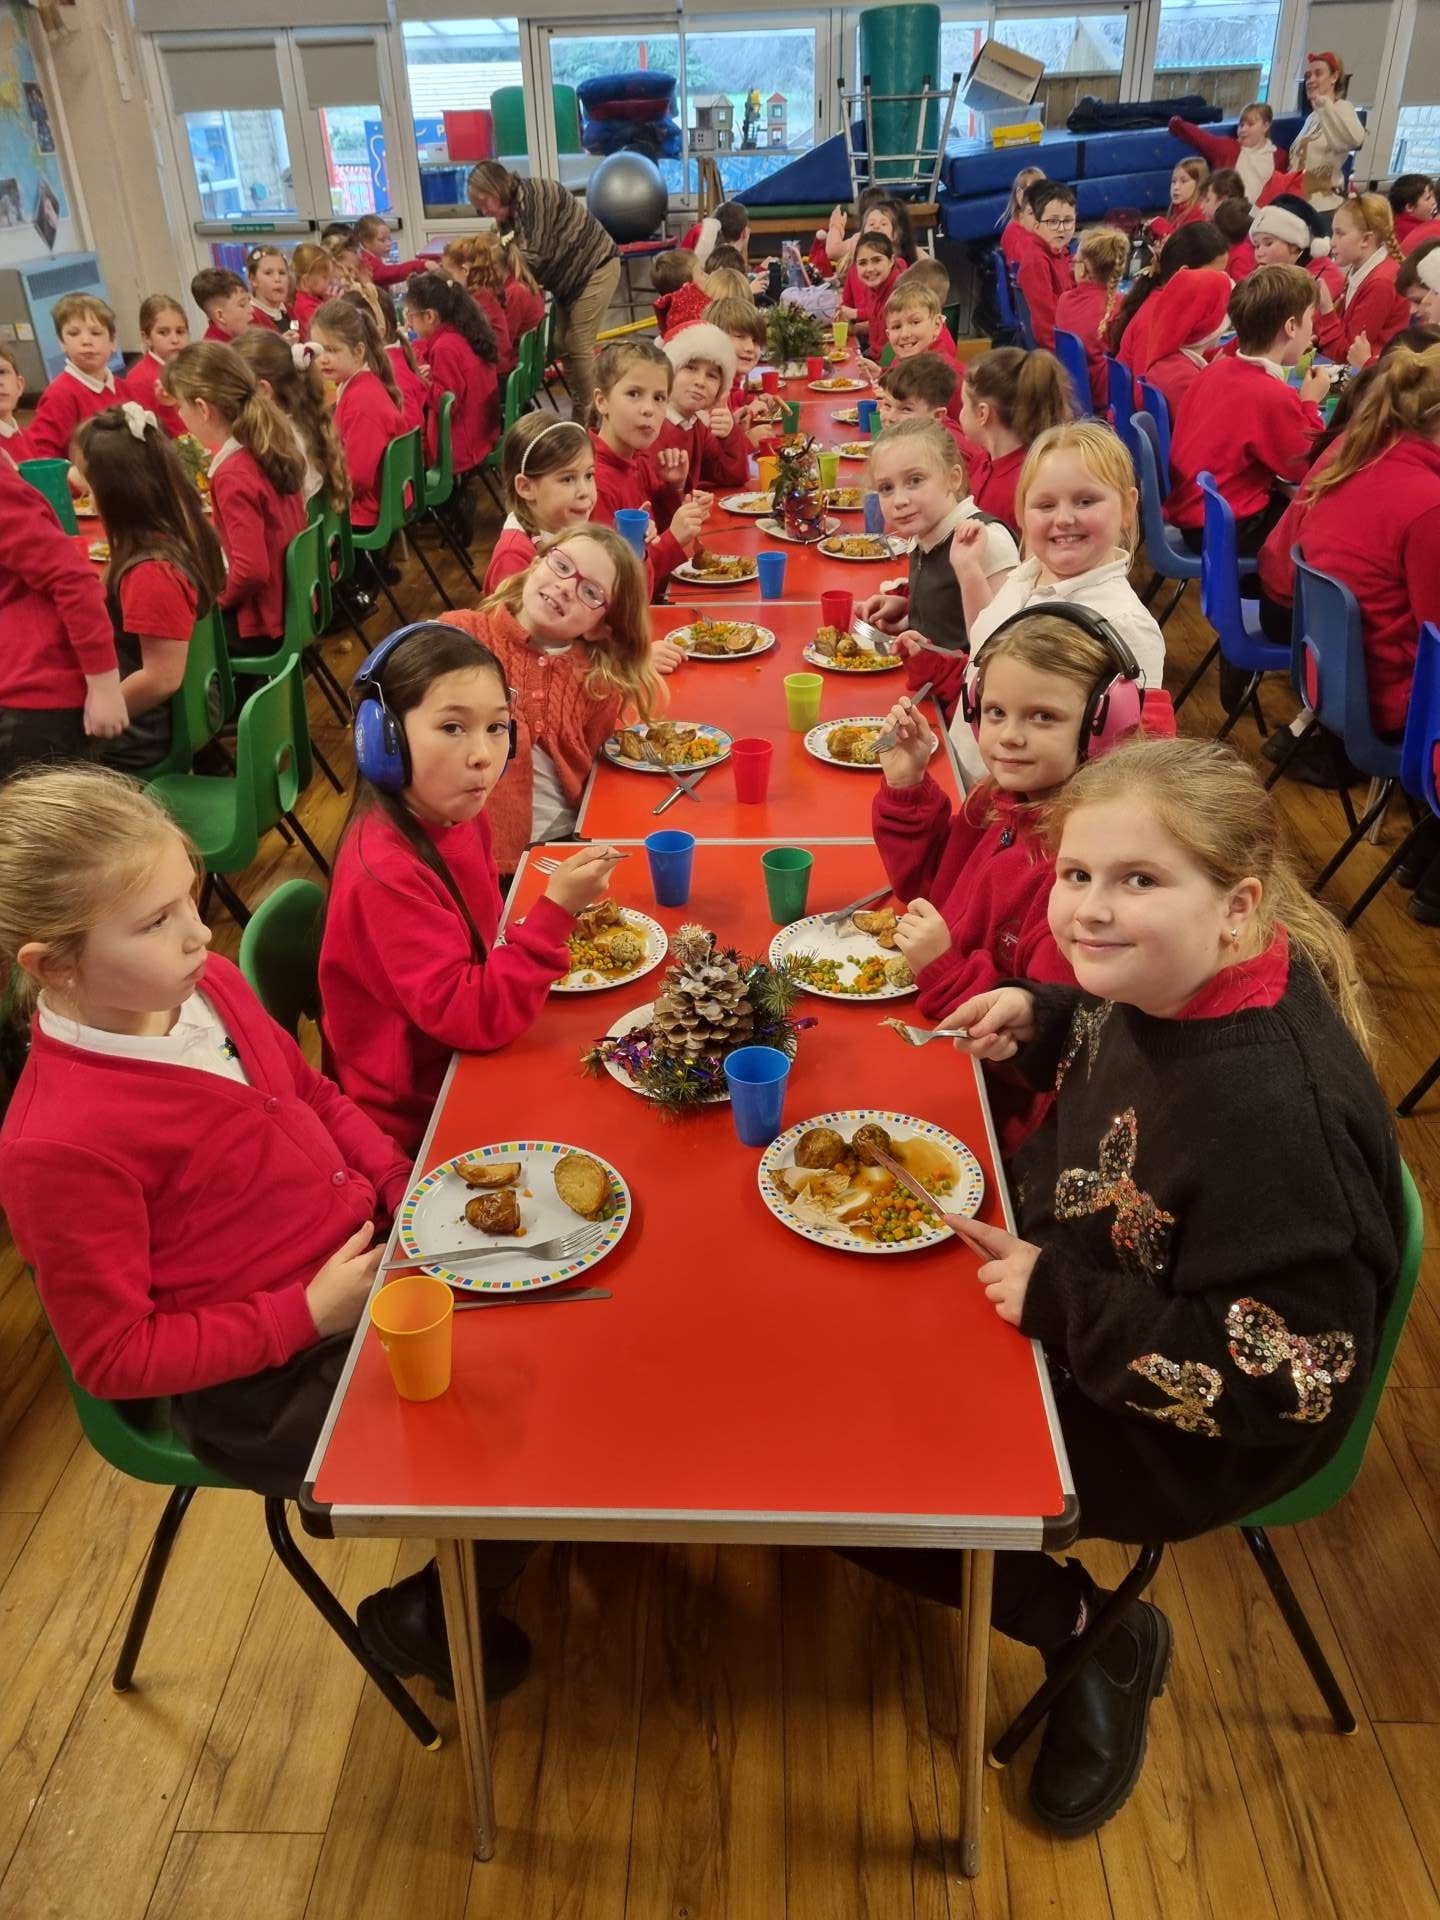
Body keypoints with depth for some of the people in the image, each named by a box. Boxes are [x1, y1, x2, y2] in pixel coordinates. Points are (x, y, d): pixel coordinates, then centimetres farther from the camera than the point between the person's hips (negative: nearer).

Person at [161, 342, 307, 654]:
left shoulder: (232, 475, -23)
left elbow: (252, 570, -29)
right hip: (291, 606, 8)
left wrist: (216, 596, -11)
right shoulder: (269, 448, 1)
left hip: (262, 624, -8)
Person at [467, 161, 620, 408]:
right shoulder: (511, 210, 5)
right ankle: (581, 409, 13)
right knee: (564, 346, 7)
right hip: (568, 277, 9)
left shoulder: (534, 196, -23)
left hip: (595, 267, -9)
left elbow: (535, 255, -29)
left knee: (579, 345, -12)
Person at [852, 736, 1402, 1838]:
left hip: (1188, 1434, -8)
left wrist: (1059, 1303, -28)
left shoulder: (1278, 1113, -38)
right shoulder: (1179, 988, -13)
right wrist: (1040, 1021, -8)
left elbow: (1288, 1373, -31)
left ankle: (1099, 1642, 18)